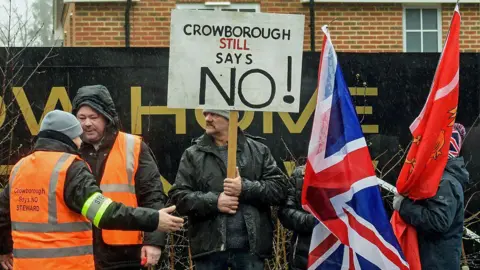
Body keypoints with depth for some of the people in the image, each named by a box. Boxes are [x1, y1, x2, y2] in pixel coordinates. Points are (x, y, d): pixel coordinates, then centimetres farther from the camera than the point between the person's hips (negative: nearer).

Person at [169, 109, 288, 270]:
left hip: (250, 245, 0)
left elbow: (279, 188, 1)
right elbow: (178, 196, 0)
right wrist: (214, 201, -13)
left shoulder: (258, 150, 7)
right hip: (209, 246, 0)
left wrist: (246, 188, -13)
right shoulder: (193, 154, 7)